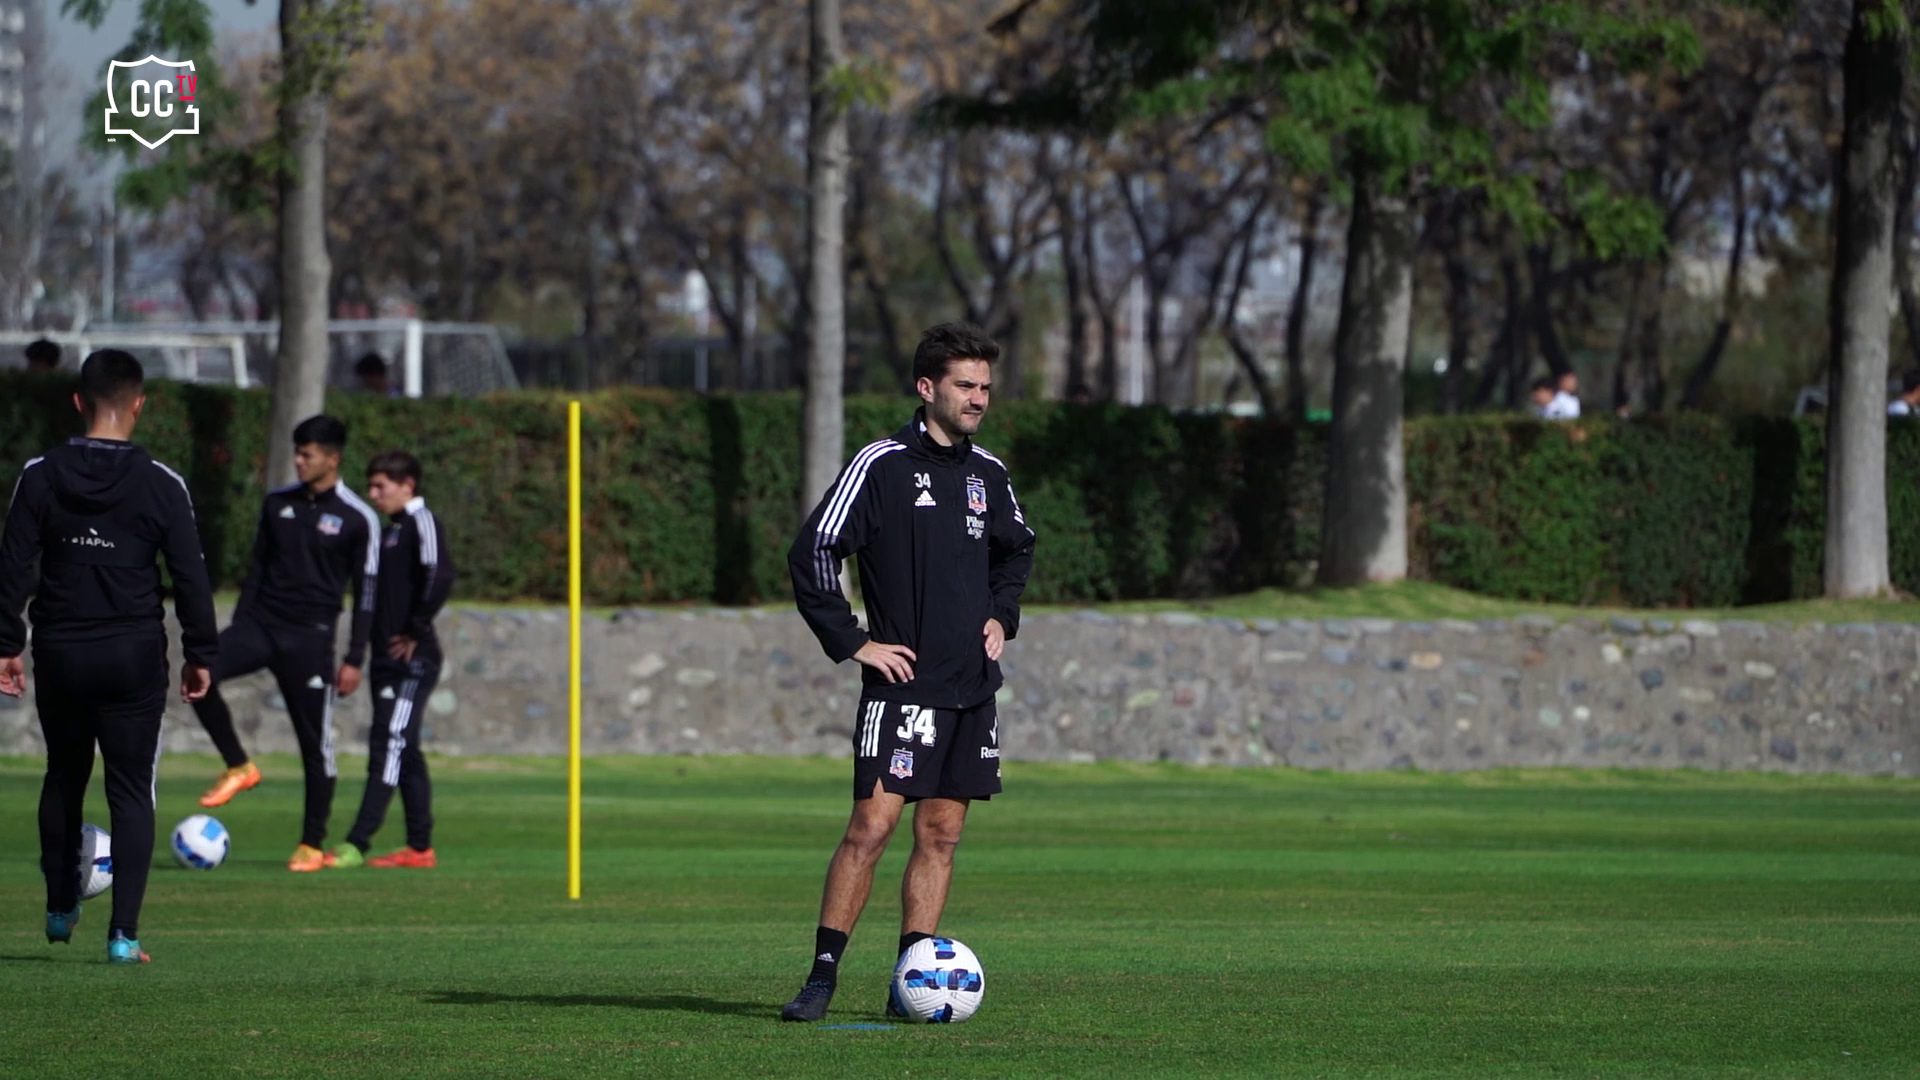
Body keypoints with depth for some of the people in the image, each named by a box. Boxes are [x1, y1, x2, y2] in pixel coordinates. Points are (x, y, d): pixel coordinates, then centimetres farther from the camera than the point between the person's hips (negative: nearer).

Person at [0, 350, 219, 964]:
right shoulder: (160, 485, -6)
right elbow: (191, 576, -4)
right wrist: (200, 655, 5)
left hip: (60, 654, 2)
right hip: (135, 654, -2)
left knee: (63, 779, 21)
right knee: (131, 791, 2)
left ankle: (60, 910, 30)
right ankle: (123, 935, -6)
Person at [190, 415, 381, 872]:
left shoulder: (357, 519, -3)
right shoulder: (277, 503, 10)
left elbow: (366, 592, -1)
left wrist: (354, 659, -5)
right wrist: (238, 628, 13)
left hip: (309, 636, -4)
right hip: (262, 622, 4)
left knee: (315, 743, -1)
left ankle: (312, 846, 10)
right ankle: (239, 768, -4)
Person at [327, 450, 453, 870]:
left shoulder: (421, 523, -10)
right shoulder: (392, 529, 18)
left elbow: (439, 575, -24)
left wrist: (415, 630, -18)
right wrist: (382, 638, 14)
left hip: (412, 660, -10)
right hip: (389, 659, 10)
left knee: (389, 746, -13)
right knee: (404, 751, 11)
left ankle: (356, 845, -20)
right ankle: (419, 847, 15)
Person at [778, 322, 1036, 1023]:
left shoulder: (987, 473, 12)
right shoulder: (882, 465, -8)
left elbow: (1016, 549, 31)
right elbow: (812, 553, -10)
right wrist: (852, 643, -11)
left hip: (973, 688, 6)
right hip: (903, 683, -6)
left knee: (941, 834, 5)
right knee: (873, 824, -13)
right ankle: (823, 975, -7)